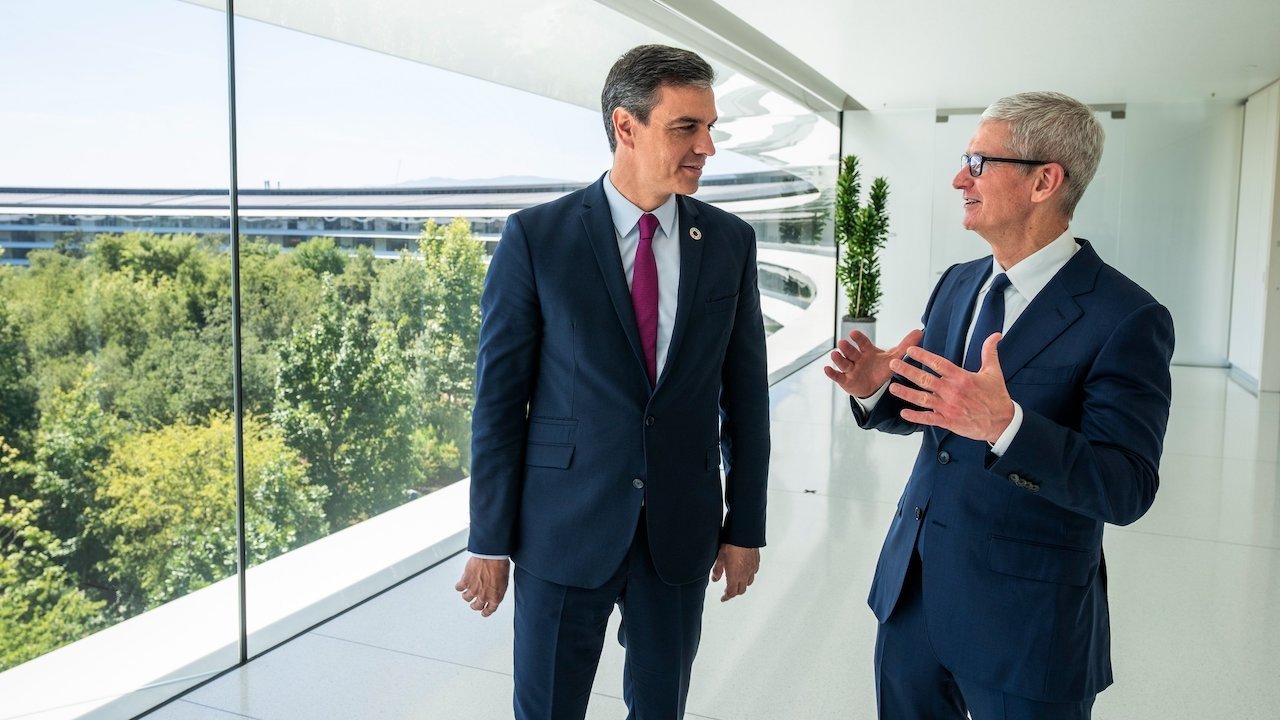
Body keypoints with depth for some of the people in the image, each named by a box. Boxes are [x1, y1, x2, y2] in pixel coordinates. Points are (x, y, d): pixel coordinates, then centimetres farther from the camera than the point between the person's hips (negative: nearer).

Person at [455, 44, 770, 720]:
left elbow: (744, 392, 5)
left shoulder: (730, 242, 1)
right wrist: (490, 540, -4)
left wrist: (746, 527, 6)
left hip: (682, 529, 3)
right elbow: (498, 396, -6)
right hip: (565, 527, -2)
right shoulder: (536, 236, -8)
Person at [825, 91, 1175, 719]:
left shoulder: (1126, 319, -16)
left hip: (1023, 624, -6)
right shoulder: (957, 284, 5)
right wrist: (877, 389, -9)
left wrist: (1005, 425, -37)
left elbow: (1127, 490, -21)